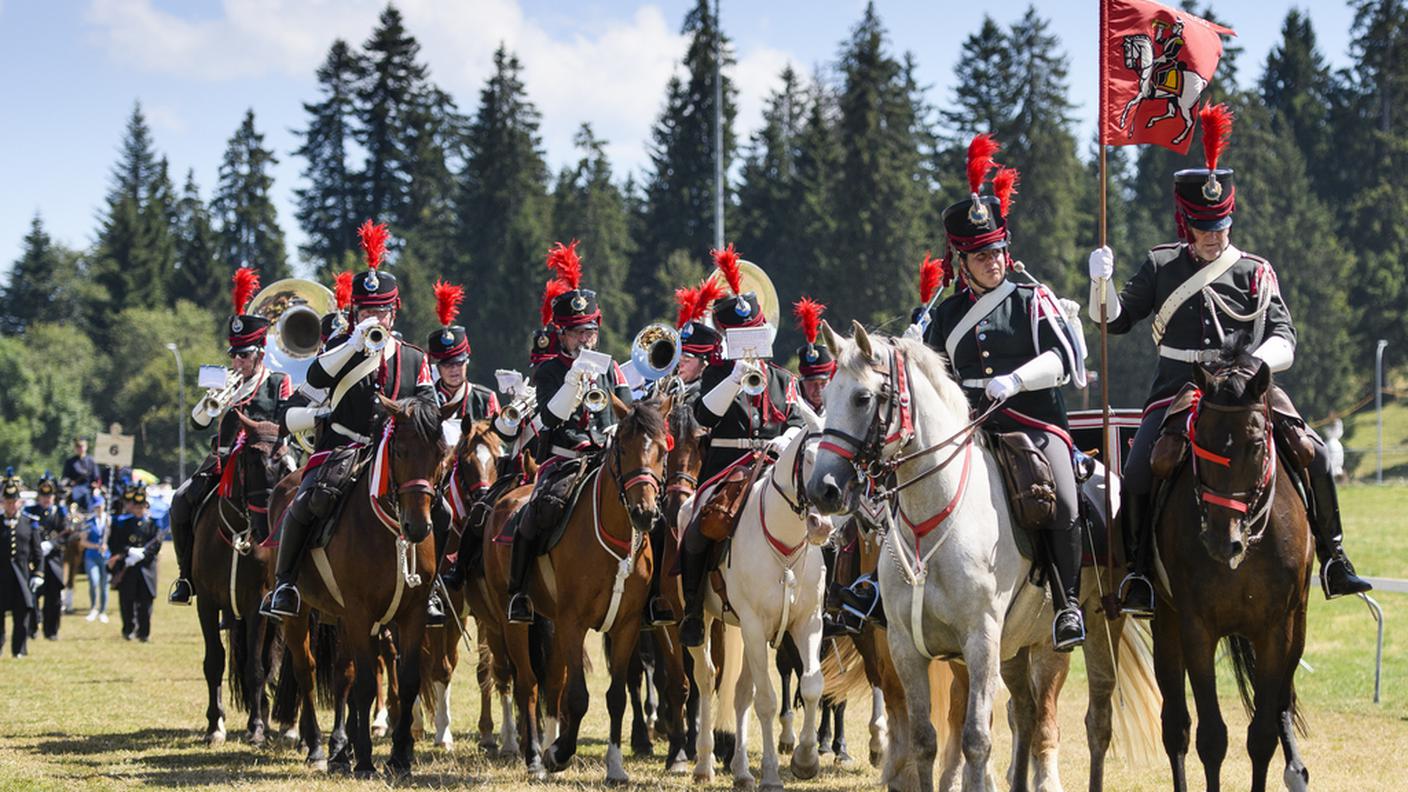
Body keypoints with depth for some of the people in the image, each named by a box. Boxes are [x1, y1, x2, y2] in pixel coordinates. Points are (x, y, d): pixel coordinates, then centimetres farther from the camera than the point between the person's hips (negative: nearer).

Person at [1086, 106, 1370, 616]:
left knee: (1313, 455, -17)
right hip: (1177, 392, 0)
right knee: (1137, 473, -21)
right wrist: (1102, 282, -8)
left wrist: (1257, 362, -21)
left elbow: (1283, 338, 2)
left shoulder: (1255, 273, 7)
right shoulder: (1162, 267, 10)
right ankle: (1139, 572, -4)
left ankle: (1333, 559, -2)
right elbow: (1115, 319, 13)